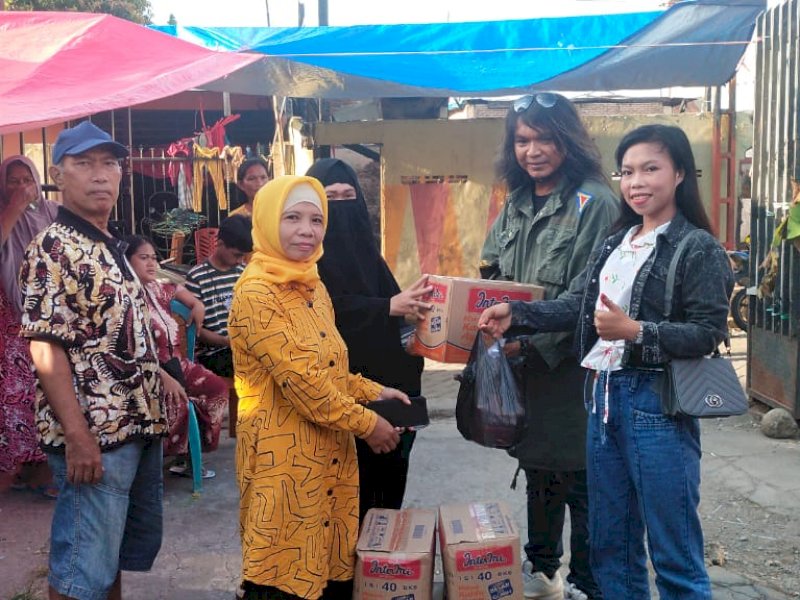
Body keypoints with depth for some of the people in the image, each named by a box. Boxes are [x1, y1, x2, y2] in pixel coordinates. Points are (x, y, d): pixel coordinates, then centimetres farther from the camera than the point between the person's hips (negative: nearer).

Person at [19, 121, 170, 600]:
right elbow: (46, 349, -19)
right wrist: (78, 436, -23)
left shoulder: (113, 247, 13)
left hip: (140, 427, 9)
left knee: (134, 548, 20)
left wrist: (162, 385, 18)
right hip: (94, 436, -9)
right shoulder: (53, 249, -13)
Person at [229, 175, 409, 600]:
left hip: (331, 451, 8)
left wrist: (374, 392, 6)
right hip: (284, 455, -8)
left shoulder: (314, 288, 11)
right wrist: (367, 424, -13)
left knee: (333, 564, 16)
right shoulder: (255, 294, -16)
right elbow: (302, 382, -21)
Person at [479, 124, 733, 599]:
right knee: (610, 543, 18)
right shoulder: (614, 244, 13)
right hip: (605, 395, 7)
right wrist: (516, 314, -5)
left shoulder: (699, 249, -8)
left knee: (674, 552, 4)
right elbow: (575, 306, 8)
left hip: (657, 404, -7)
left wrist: (634, 331, -23)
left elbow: (709, 332, -14)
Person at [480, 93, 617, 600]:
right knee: (537, 468, 21)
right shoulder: (517, 205, 10)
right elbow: (493, 281, 17)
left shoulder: (593, 202, -14)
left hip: (573, 367, -7)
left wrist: (532, 340, -24)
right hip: (525, 365, 8)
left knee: (580, 481, 5)